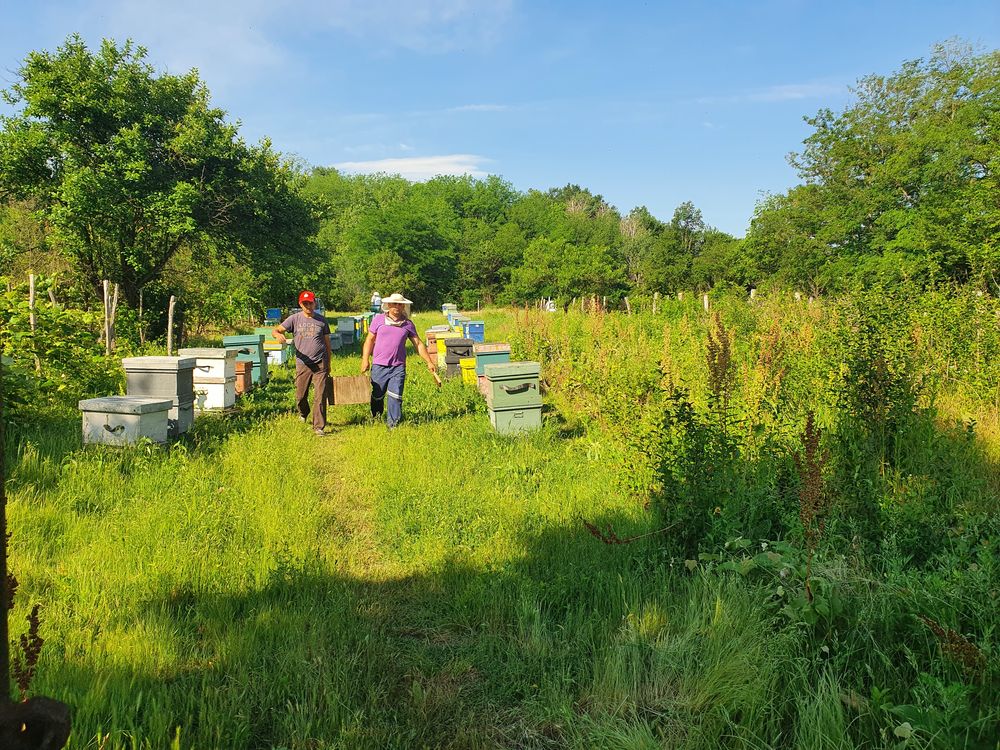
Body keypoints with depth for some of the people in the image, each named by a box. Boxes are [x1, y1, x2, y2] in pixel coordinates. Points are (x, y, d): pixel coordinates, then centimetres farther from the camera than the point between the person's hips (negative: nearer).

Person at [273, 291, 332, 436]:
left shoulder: (321, 320, 5)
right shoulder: (295, 319, 2)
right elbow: (276, 330, 1)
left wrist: (328, 364, 14)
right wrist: (278, 334, -25)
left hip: (320, 365, -1)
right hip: (302, 364, 1)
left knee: (320, 397, -5)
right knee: (300, 396, 11)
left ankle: (319, 427, 1)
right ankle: (303, 414, 43)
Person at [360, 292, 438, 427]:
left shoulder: (408, 324, 6)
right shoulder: (378, 319, 4)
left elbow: (418, 344, 10)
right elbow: (370, 340, 7)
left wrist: (429, 362, 7)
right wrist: (365, 360, 0)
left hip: (398, 367, 0)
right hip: (379, 365, 0)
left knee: (395, 397, -6)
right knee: (377, 396, 9)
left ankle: (393, 424, 2)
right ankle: (375, 420, 30)